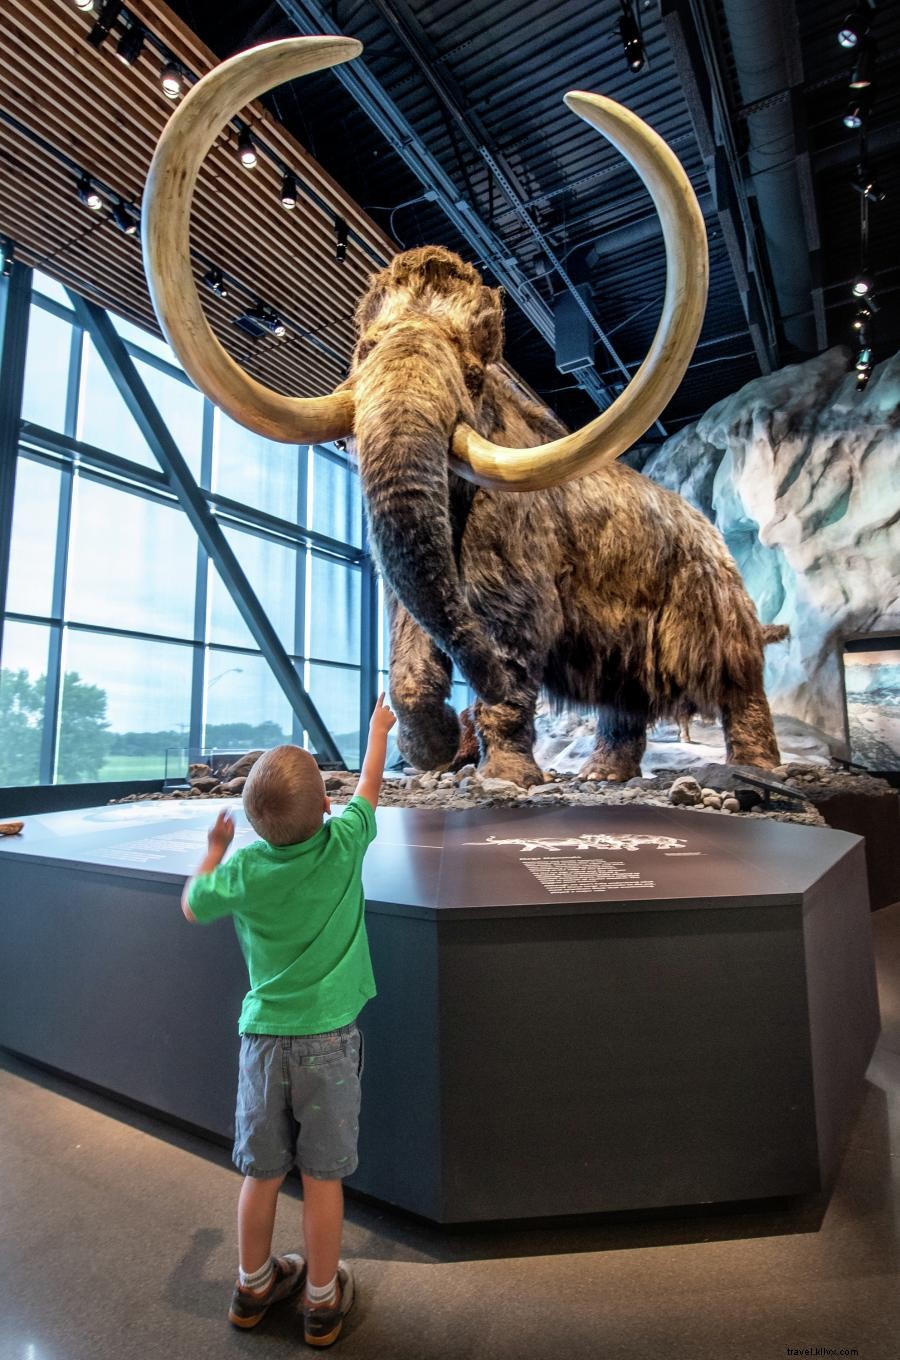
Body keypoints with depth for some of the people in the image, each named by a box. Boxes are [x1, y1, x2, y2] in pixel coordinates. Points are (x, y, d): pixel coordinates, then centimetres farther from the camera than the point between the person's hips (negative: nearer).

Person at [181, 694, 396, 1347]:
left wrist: (214, 849, 22)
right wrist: (378, 727, 19)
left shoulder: (243, 869, -12)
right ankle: (322, 1300, 34)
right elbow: (370, 788, 3)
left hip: (264, 1037, 2)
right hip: (329, 1036, -2)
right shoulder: (342, 846, -15)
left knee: (262, 1172, 20)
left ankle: (254, 1286, 42)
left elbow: (192, 906, 8)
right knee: (322, 1176, 15)